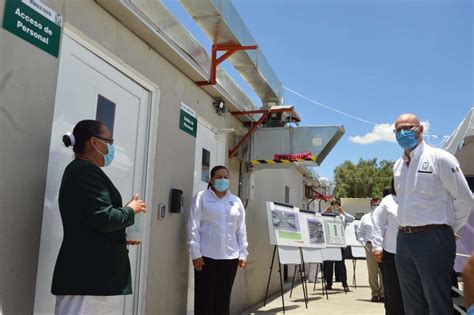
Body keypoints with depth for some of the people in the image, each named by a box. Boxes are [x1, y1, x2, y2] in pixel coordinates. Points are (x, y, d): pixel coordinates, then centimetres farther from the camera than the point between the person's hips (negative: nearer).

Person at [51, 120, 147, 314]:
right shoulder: (87, 171, -15)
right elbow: (103, 218, -24)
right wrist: (131, 209, -6)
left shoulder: (77, 170, 18)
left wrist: (122, 237, 18)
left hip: (86, 271, 10)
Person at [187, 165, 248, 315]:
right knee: (205, 298, 1)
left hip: (230, 256, 3)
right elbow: (193, 227, -3)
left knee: (223, 298, 9)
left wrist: (243, 254, 5)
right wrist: (195, 253, -9)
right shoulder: (202, 197, 1)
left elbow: (241, 230, 12)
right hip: (206, 255, -3)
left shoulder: (236, 201, 12)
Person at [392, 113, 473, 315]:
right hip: (403, 239, 6)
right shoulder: (397, 166, 12)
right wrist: (407, 230, 14)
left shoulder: (439, 158, -7)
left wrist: (447, 229, 3)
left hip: (432, 239, -6)